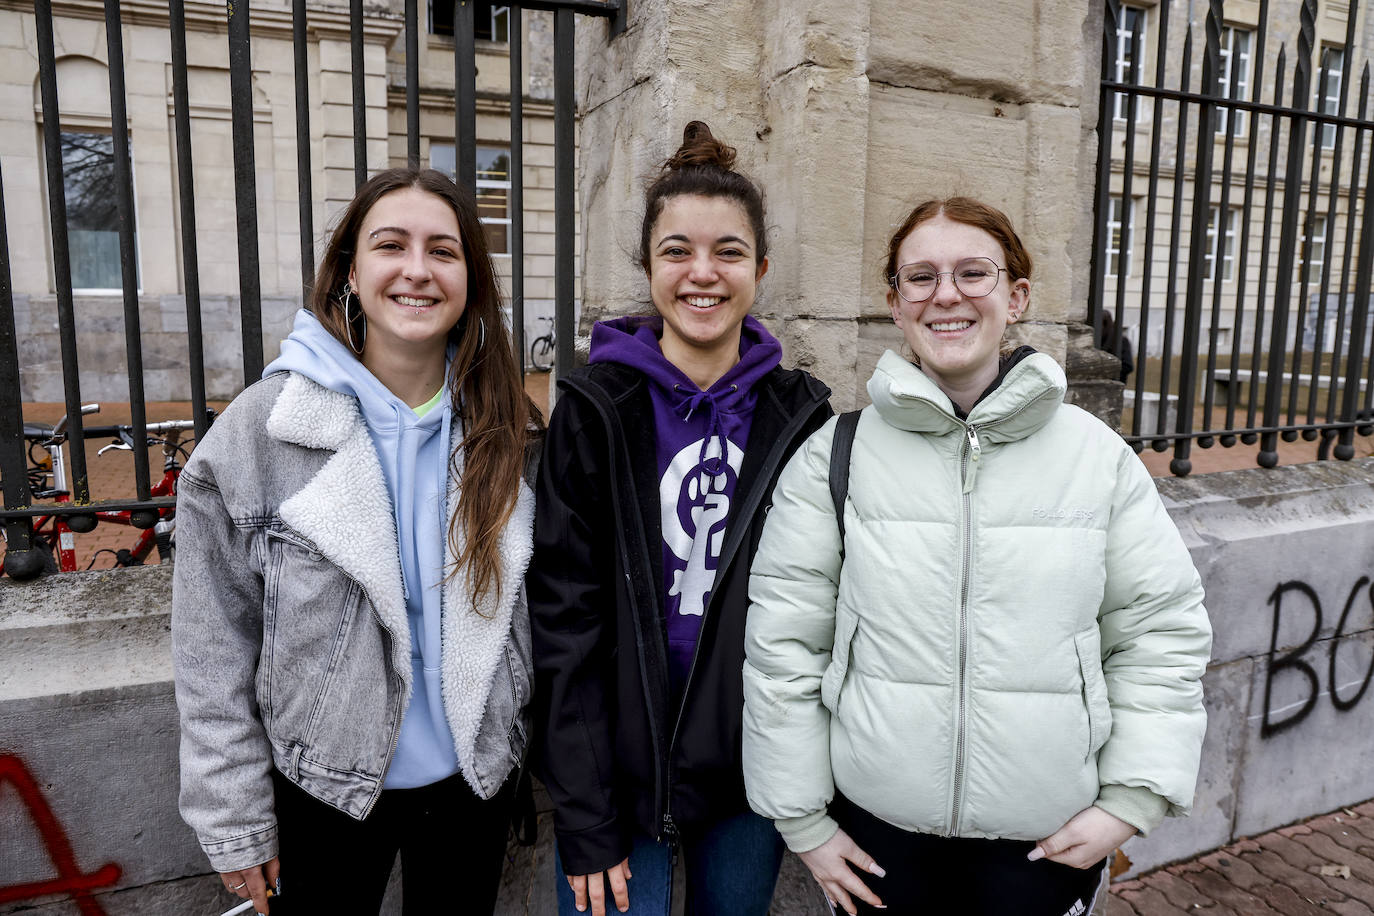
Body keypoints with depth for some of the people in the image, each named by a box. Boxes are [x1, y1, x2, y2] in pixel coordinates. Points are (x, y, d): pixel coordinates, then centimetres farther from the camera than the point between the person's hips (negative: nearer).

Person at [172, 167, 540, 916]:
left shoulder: (506, 430, -6)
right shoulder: (261, 427, -14)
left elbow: (527, 612, 2)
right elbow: (214, 646, -9)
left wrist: (518, 745, 4)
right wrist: (234, 820, -7)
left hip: (472, 784, 2)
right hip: (321, 792, -2)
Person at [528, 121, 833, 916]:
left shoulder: (800, 413, -1)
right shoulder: (596, 410, -9)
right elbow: (566, 619, -10)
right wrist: (585, 821, -11)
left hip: (753, 773, 3)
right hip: (622, 772, -2)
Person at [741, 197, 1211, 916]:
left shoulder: (1100, 457, -3)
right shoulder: (836, 458, -8)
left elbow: (1163, 629, 3)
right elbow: (783, 644, -6)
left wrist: (1131, 800, -2)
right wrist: (802, 822, -2)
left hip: (1051, 839, 1)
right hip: (878, 829, 0)